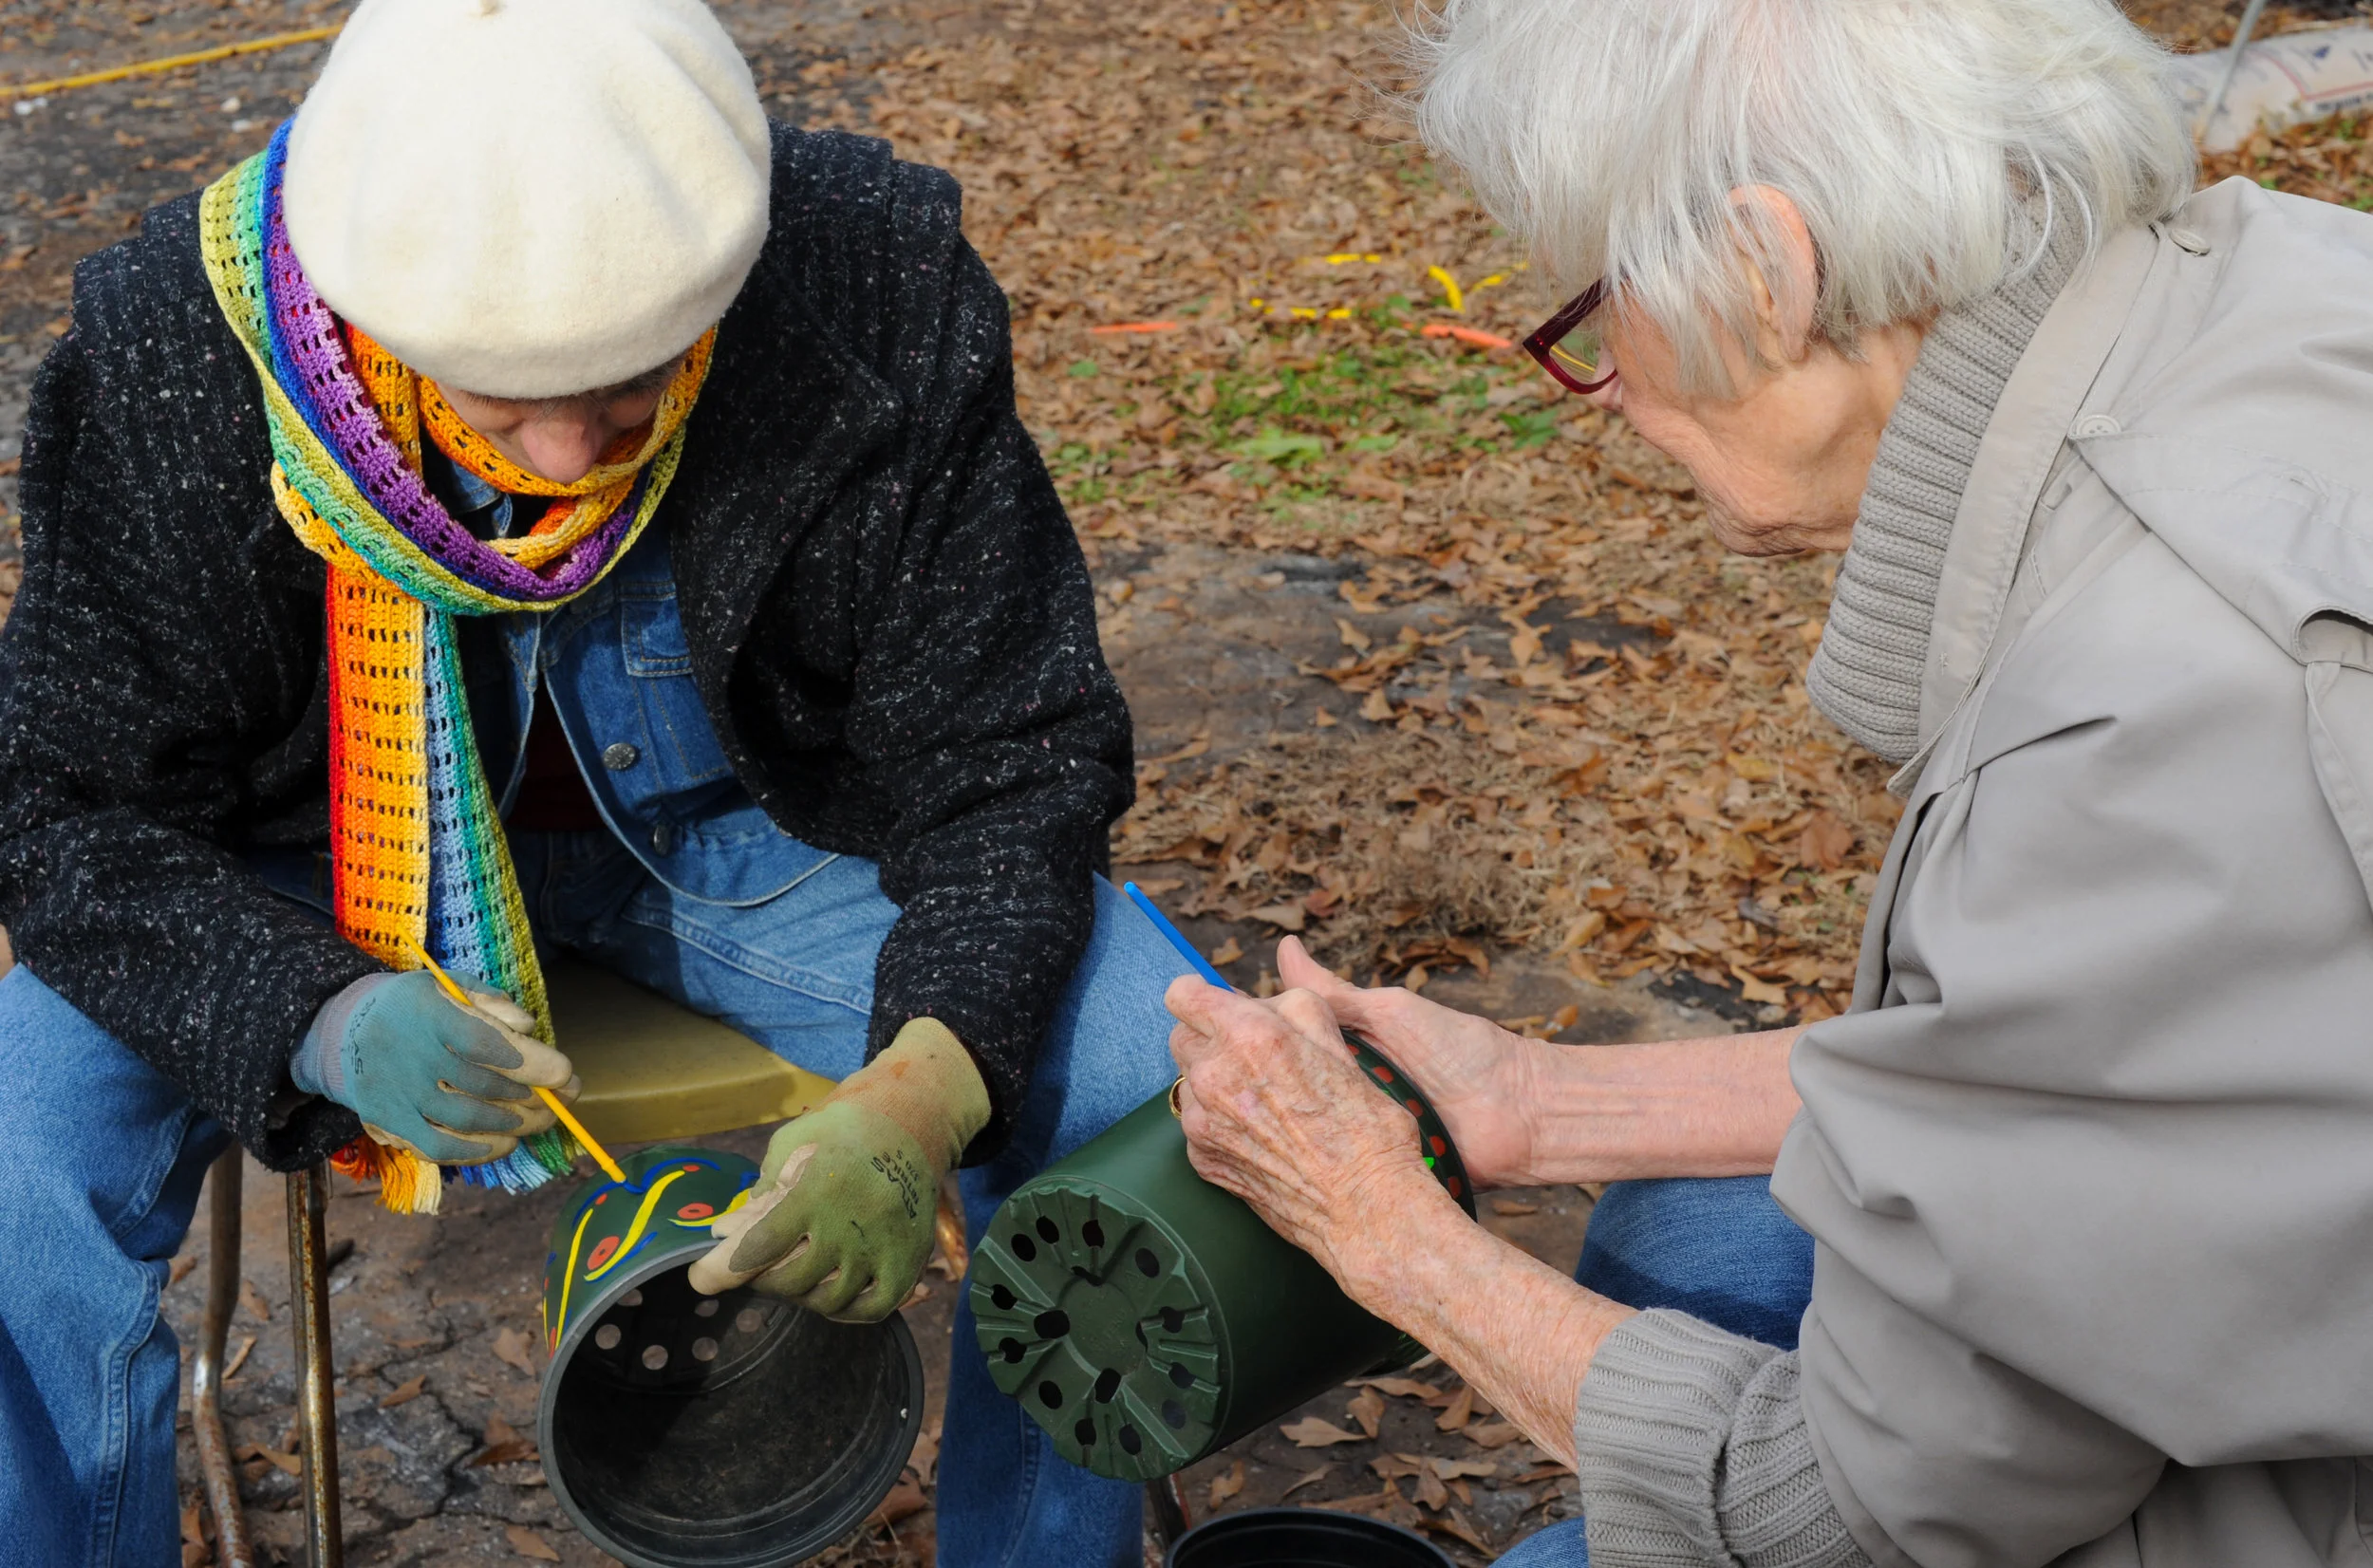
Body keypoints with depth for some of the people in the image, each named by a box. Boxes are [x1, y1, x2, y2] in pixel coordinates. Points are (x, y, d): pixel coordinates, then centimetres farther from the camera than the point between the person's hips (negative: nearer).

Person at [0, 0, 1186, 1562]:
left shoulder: (885, 305, -25)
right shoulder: (175, 359, -25)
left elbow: (1010, 761, -18)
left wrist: (922, 1093, -36)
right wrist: (322, 1020, -38)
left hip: (754, 811, 1)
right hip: (332, 850, 0)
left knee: (1157, 1095, -20)